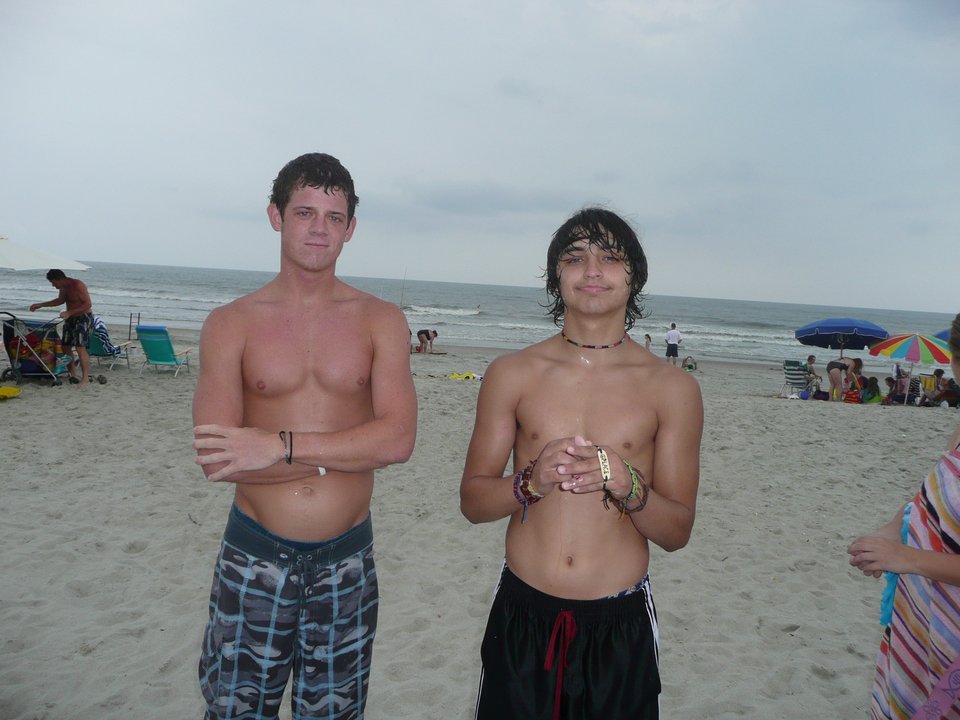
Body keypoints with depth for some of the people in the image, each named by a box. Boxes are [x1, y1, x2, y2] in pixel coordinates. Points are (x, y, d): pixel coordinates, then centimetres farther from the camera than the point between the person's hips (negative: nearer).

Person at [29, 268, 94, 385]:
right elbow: (60, 300, 26)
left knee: (80, 347, -18)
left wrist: (69, 312, -29)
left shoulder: (78, 285, -21)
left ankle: (85, 379, -18)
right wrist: (41, 305, 21)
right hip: (71, 318, 9)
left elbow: (88, 304, -25)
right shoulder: (63, 287, 7)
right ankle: (72, 374, 19)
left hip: (84, 318, -9)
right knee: (66, 346, 8)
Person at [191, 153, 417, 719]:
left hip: (346, 561, 1)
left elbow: (398, 438, -14)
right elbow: (216, 460, -13)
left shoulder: (381, 321, -1)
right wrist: (350, 451, -15)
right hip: (253, 559, 0)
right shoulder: (232, 324, -3)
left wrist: (280, 446, -19)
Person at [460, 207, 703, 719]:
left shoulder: (673, 389, -3)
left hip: (620, 625, 0)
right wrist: (532, 481, -18)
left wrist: (626, 484, -21)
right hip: (521, 616, 1)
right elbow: (472, 500, 1)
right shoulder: (512, 374, -1)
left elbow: (677, 533, -1)